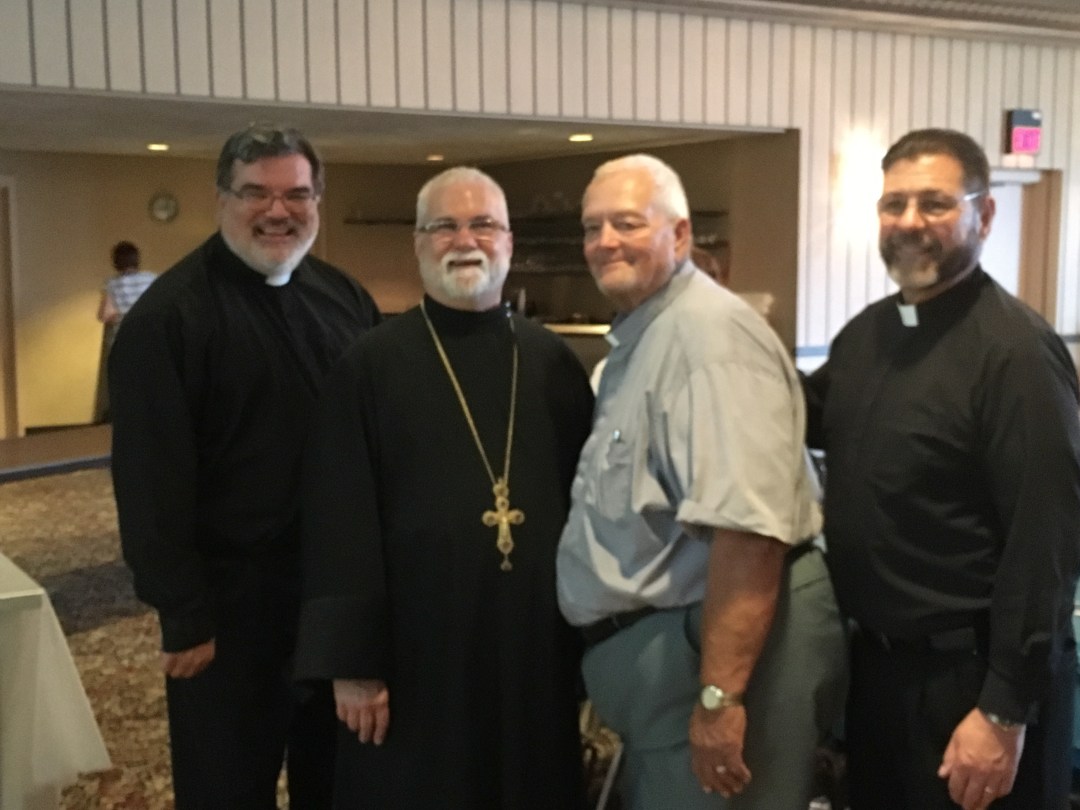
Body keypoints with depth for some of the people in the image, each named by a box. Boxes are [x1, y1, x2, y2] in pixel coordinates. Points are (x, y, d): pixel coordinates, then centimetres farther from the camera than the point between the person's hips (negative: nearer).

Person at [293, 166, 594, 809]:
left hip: (538, 646, 3)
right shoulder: (372, 365, -4)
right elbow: (340, 524, -7)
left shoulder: (555, 363, 5)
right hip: (417, 648, -3)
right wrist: (353, 663, -10)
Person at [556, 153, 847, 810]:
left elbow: (748, 525, -29)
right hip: (658, 643, 10)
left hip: (717, 643, -10)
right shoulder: (636, 338, 14)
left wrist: (720, 695, -30)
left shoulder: (711, 333, -19)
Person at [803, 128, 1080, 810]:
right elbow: (810, 420, 22)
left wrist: (1005, 712, -20)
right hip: (875, 658, 7)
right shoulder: (865, 333, 5)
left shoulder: (1015, 349, -19)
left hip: (973, 673, -7)